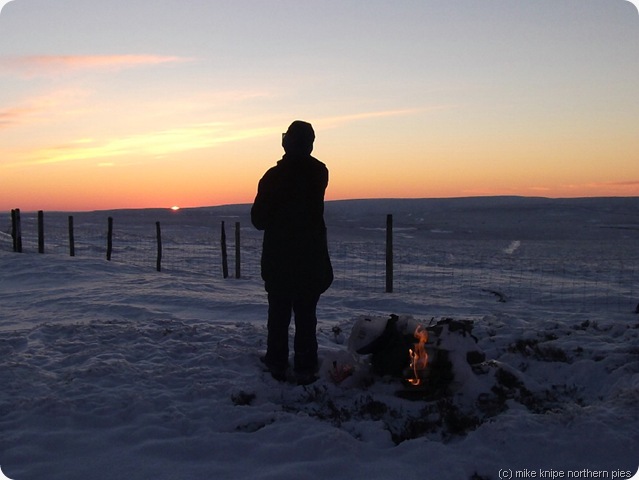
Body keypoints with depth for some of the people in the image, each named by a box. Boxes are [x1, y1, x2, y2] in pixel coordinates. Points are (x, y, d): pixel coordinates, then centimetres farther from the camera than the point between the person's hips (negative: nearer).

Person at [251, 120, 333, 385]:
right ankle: (305, 368, 7)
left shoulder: (273, 176, -10)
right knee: (306, 314, 7)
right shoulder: (319, 172, -2)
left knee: (278, 313, 12)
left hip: (278, 258, -1)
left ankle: (277, 364, 17)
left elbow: (258, 219, -6)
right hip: (312, 259, 1)